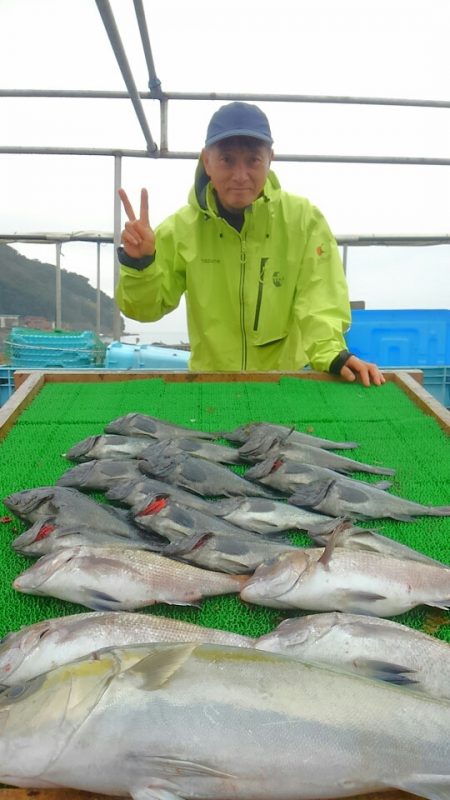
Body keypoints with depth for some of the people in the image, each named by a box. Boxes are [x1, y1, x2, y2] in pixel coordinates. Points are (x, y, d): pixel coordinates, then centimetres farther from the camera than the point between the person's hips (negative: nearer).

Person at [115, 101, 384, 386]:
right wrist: (139, 265, -17)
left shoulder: (304, 219, -5)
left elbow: (319, 301, -10)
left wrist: (333, 355, -28)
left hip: (287, 380, -1)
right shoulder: (181, 227, -3)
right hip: (210, 382, 1)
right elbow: (147, 307, 2)